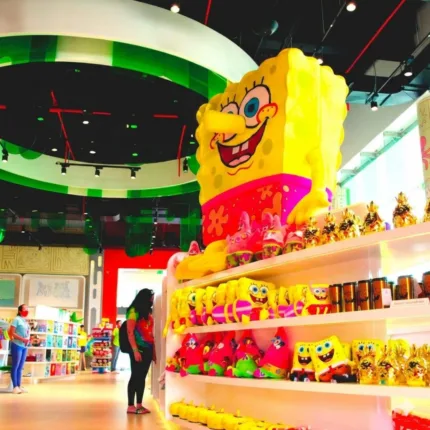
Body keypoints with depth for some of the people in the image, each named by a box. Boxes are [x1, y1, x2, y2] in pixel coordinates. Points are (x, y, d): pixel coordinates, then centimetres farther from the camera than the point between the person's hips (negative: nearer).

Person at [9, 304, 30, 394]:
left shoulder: (26, 321, 15)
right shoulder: (17, 319, -8)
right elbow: (11, 333, -14)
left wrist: (28, 340, 7)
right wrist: (22, 339, -18)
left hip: (24, 346, 8)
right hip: (17, 345, -8)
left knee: (20, 367, 11)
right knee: (15, 367, -2)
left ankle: (19, 386, 16)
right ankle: (15, 387, 1)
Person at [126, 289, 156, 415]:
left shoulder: (148, 313, 16)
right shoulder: (134, 312, -6)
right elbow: (130, 332, -12)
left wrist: (153, 351, 10)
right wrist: (135, 350, -17)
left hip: (147, 349, 7)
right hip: (138, 349, -7)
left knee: (142, 377, 9)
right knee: (135, 376, -3)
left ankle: (139, 405, 15)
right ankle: (131, 406, 3)